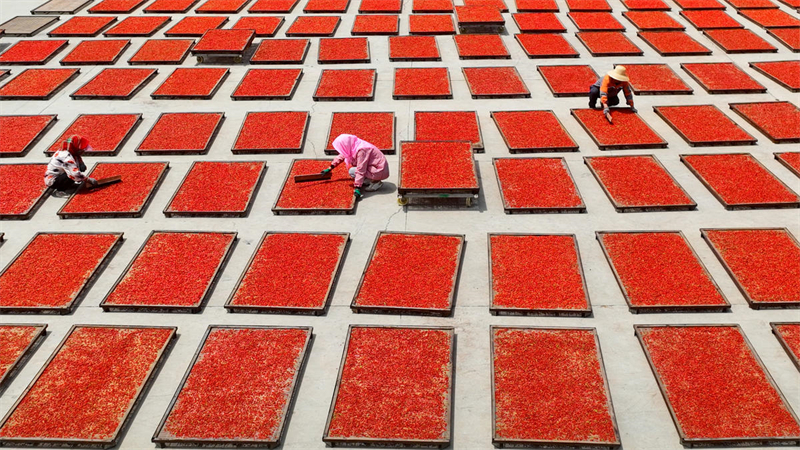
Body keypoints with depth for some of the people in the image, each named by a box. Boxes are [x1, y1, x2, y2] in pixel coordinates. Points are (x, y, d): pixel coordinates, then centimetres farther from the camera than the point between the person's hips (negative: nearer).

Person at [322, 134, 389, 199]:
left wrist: (357, 188, -29)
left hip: (380, 171, -9)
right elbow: (341, 157, 14)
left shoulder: (361, 150, -27)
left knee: (352, 171, -17)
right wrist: (329, 169, 19)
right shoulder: (352, 147, -1)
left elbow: (360, 171, -29)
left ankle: (375, 183, -8)